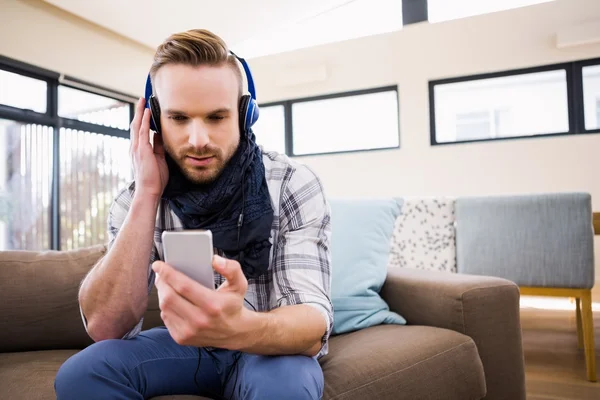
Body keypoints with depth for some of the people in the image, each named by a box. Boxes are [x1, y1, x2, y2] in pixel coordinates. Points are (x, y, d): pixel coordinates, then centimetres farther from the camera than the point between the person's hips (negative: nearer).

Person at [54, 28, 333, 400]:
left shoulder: (295, 184, -19)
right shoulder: (137, 198, -10)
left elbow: (314, 326, -26)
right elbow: (106, 327, -20)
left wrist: (238, 327, -49)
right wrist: (148, 195, -26)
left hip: (271, 345, -2)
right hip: (186, 343, 3)